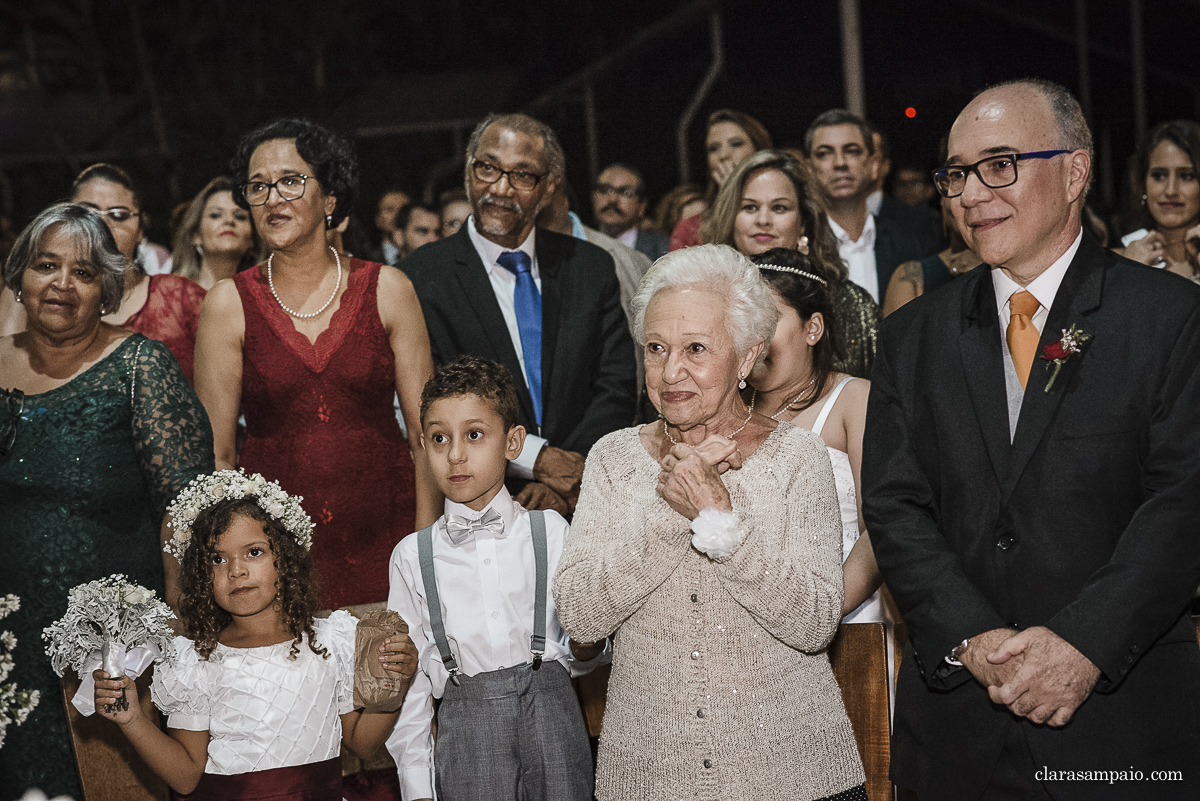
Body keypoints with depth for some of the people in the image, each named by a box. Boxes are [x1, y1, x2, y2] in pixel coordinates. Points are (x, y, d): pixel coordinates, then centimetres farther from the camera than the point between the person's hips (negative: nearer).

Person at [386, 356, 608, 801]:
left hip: (549, 711, 0)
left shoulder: (550, 532, 4)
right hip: (466, 724, 0)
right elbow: (412, 681, 8)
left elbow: (580, 656, 10)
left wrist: (587, 647, -13)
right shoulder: (412, 556, 6)